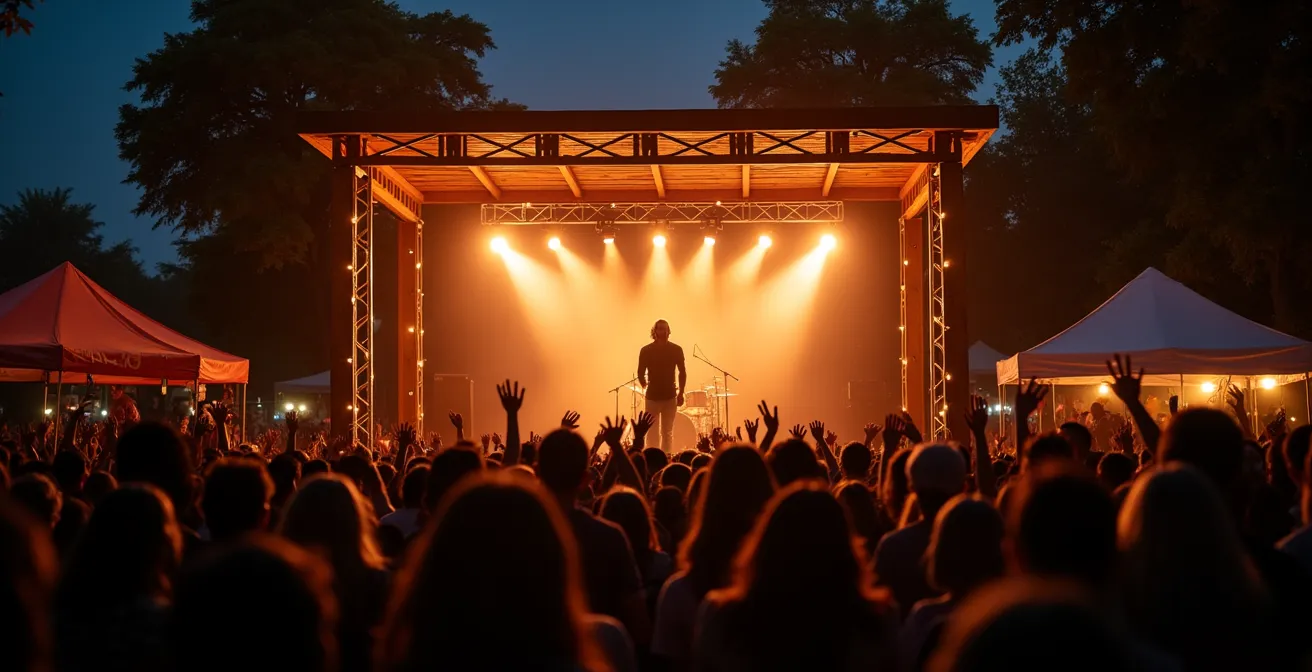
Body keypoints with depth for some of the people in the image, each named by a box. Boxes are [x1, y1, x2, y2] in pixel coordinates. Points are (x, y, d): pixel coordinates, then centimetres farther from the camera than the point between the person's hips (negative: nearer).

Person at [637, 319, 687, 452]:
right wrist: (645, 385, -10)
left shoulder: (676, 350, 2)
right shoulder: (646, 350, -2)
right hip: (652, 396, -1)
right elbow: (641, 373, 1)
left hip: (670, 397, 1)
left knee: (667, 433, 5)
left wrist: (681, 392, 0)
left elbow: (682, 372, 5)